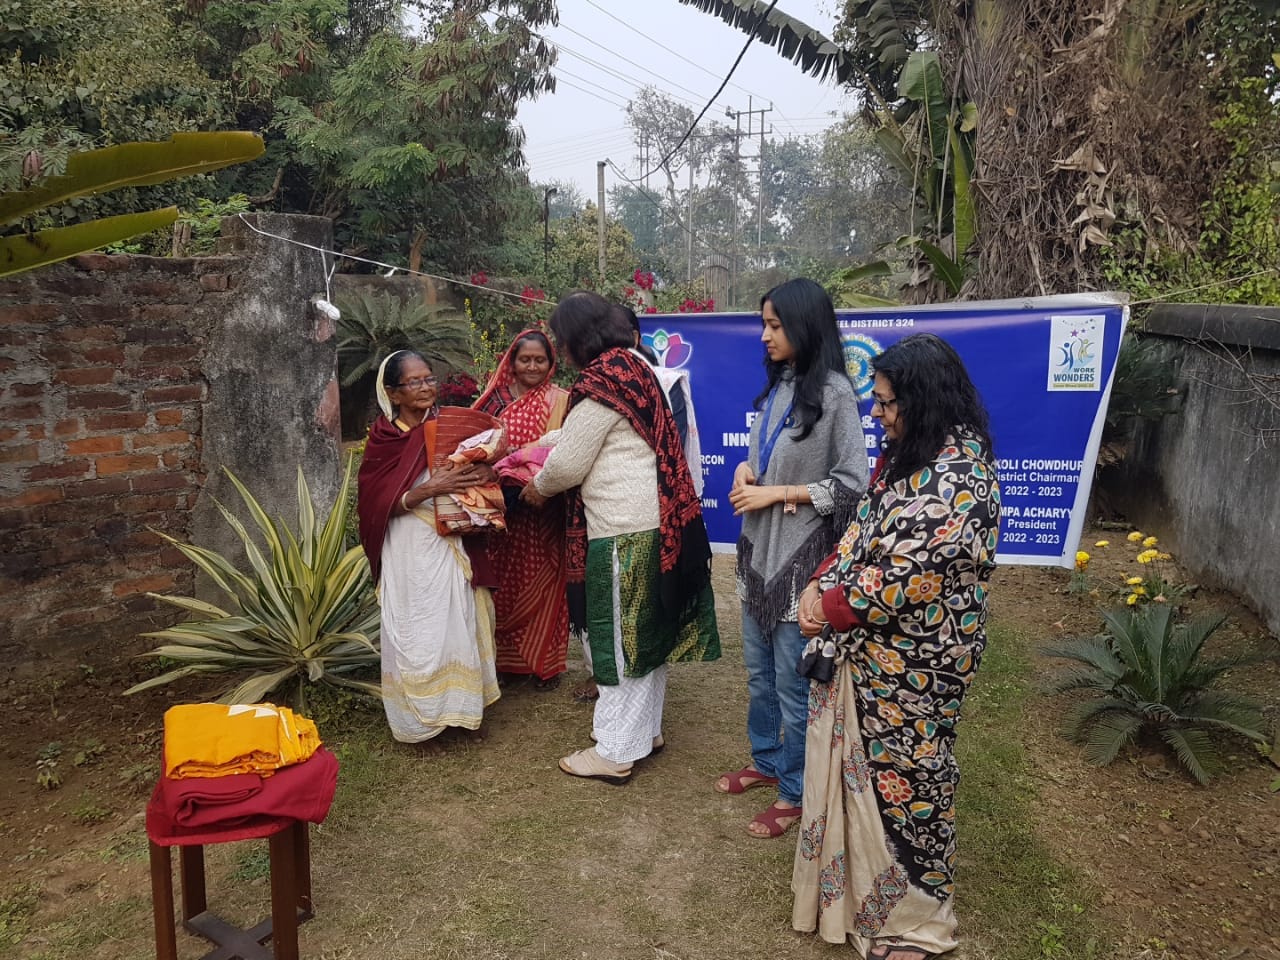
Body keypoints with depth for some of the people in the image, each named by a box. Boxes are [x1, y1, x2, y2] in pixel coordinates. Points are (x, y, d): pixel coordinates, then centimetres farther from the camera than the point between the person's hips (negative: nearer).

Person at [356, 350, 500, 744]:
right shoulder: (383, 438, -4)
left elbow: (479, 468, 10)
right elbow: (378, 505, -8)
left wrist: (484, 473, -14)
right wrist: (431, 489, -21)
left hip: (449, 545, 3)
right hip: (408, 549, -3)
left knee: (455, 623, 6)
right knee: (413, 631, 1)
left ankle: (457, 706, 19)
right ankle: (417, 715, 14)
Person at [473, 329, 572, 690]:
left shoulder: (559, 401, -2)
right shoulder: (496, 398, 8)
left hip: (544, 512, -3)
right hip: (502, 509, 3)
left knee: (541, 585, 4)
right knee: (504, 584, 10)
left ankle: (545, 661, 17)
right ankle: (506, 657, 24)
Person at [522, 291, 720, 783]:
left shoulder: (600, 384, -17)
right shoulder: (633, 368, 11)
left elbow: (567, 464, -11)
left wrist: (536, 488, 8)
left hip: (624, 530, -9)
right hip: (653, 521, 9)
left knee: (620, 638, 1)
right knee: (647, 630, 18)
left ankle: (615, 752, 13)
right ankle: (646, 729, 32)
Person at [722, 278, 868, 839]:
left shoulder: (834, 394, -15)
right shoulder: (778, 386, 7)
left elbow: (851, 484, -16)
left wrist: (776, 493, -16)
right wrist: (746, 469, -3)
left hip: (801, 557, -8)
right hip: (759, 548, 8)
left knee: (793, 682, 5)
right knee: (759, 671, 21)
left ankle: (796, 792, 23)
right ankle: (766, 761, 41)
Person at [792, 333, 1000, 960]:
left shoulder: (957, 479, -26)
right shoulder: (907, 453, 5)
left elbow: (904, 576, -25)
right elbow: (863, 526, 10)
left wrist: (831, 608, -12)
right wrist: (821, 584, -6)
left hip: (913, 664, -8)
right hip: (870, 650, 9)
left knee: (904, 775, 8)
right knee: (863, 762, 21)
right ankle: (858, 879, 43)